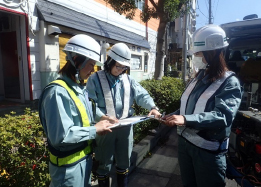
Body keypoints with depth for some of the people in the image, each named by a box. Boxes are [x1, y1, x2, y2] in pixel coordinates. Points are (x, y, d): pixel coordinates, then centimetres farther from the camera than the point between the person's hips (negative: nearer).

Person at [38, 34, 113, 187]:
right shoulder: (58, 92, -26)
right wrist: (95, 130, -23)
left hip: (85, 157, 9)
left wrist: (99, 122, -2)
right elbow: (60, 135, -32)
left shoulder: (81, 89, 4)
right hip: (69, 165, -9)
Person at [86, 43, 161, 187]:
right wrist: (103, 117, -30)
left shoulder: (128, 80, 8)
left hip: (125, 127, 5)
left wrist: (152, 107, -20)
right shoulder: (95, 79, -7)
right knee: (104, 164, 14)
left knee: (124, 162, 21)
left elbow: (142, 95, -1)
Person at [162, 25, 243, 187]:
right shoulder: (199, 77, 8)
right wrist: (174, 115, -2)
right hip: (184, 141, 7)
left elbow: (223, 116, -29)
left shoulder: (230, 82, -14)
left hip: (208, 150, -6)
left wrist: (186, 119, -38)